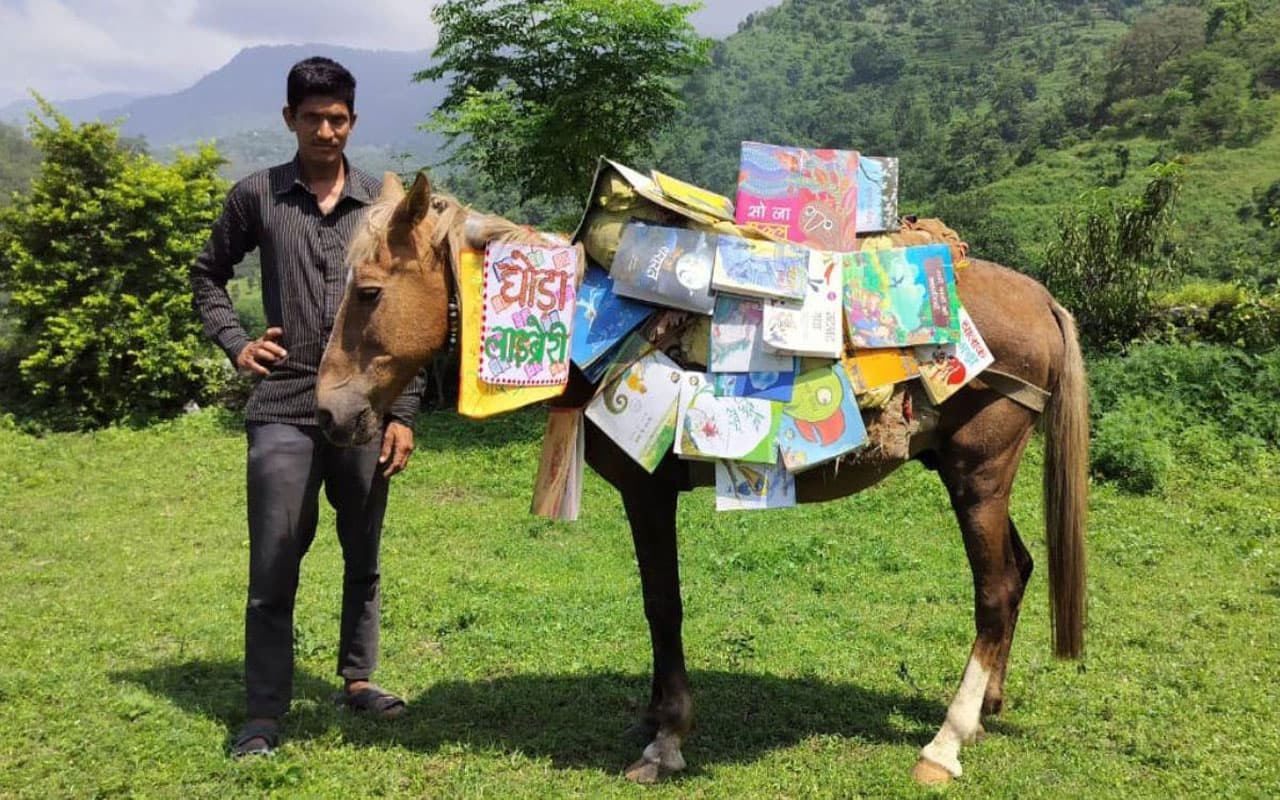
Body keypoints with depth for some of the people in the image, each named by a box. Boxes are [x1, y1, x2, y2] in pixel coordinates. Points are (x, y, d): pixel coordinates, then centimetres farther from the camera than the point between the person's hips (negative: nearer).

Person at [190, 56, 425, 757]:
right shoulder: (256, 197, 3)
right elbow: (207, 277, 17)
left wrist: (403, 412, 1)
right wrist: (236, 344, 0)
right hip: (283, 414, -1)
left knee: (363, 559, 13)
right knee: (273, 568, 0)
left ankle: (358, 678, 30)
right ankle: (265, 713, 11)